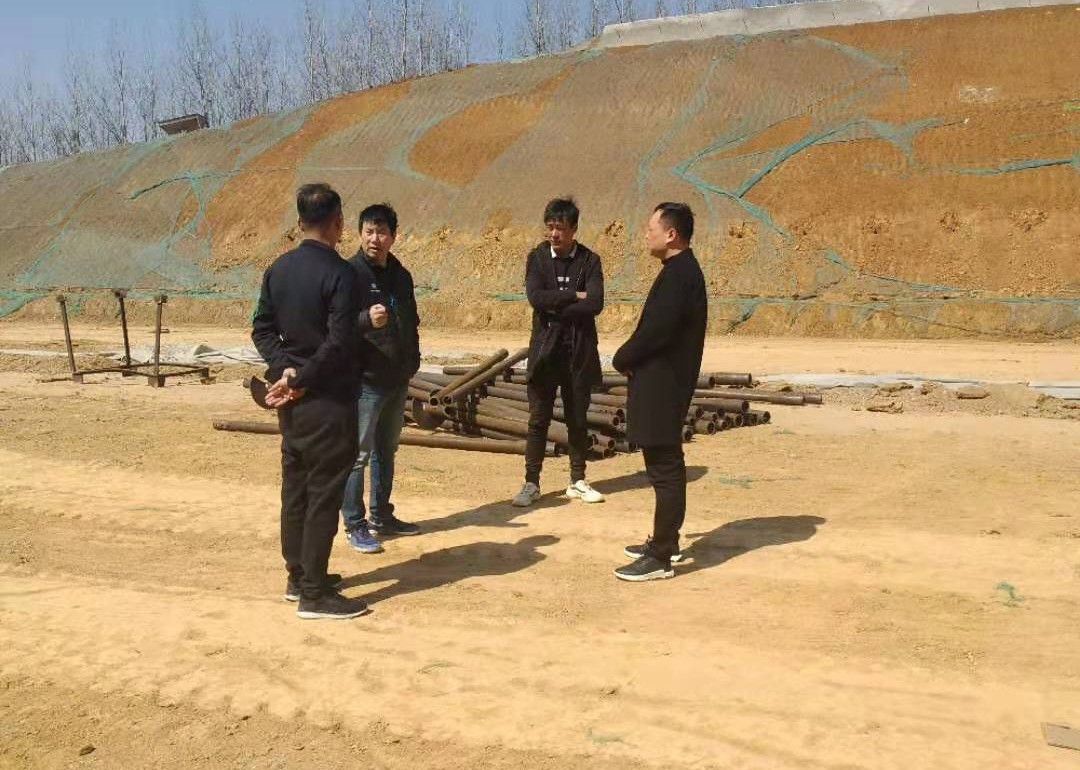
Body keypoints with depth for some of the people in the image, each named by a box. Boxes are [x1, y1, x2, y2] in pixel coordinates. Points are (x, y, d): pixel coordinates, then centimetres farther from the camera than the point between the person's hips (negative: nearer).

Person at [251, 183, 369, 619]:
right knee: (324, 493, -1)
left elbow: (262, 328, 7)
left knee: (295, 486, 15)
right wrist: (302, 381, -12)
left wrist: (284, 370, -3)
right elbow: (338, 342, -21)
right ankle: (315, 594, 4)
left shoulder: (278, 269, 7)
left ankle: (298, 577, 27)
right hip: (327, 400, -8)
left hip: (292, 398, 8)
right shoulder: (340, 273, -16)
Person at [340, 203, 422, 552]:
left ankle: (382, 516, 29)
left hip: (398, 381, 7)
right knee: (357, 454, 0)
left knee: (386, 452, 17)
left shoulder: (401, 276, 11)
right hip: (365, 381, -7)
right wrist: (367, 318, -34)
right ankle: (355, 525, 9)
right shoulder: (350, 274, -11)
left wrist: (412, 362, 13)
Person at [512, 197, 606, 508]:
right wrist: (574, 296, -13)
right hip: (545, 350, 0)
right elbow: (535, 297, -13)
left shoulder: (589, 261, 0)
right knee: (538, 420, 3)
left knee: (577, 419, 10)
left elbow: (595, 304, -13)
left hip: (578, 352, 0)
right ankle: (531, 484, 11)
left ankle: (578, 482, 21)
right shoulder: (537, 258, 3)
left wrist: (554, 307, -12)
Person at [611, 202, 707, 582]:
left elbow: (655, 331, -23)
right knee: (666, 468, 18)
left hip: (662, 386, -11)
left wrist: (622, 359, -7)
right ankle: (665, 541, 30)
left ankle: (661, 557, 3)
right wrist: (629, 358, 5)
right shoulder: (681, 270, 14)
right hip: (662, 383, 11)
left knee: (665, 469, -4)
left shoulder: (679, 274, -18)